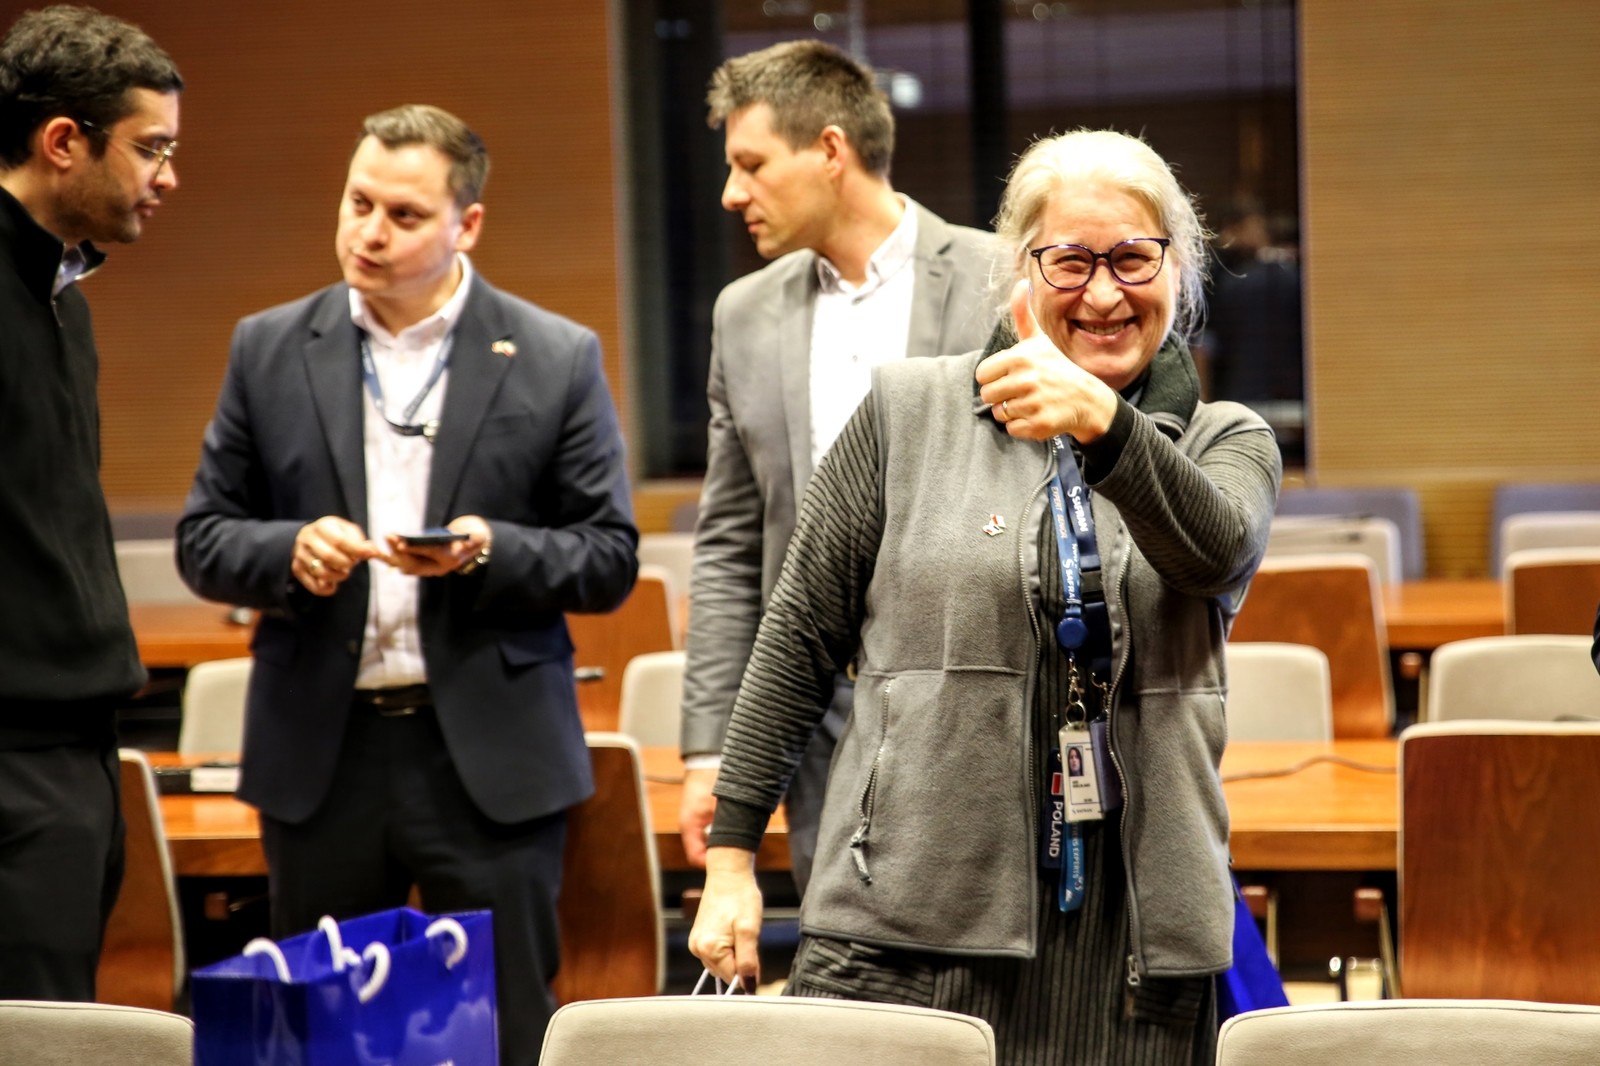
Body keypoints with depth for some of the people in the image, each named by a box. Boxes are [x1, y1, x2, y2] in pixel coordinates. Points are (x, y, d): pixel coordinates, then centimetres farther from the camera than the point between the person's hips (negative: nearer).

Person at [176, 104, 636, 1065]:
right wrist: (291, 551, -13)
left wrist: (490, 551, -17)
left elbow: (611, 560, 1)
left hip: (493, 758, -2)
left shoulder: (557, 360, 1)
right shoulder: (269, 351, 7)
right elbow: (204, 541, 8)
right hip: (320, 757, 2)